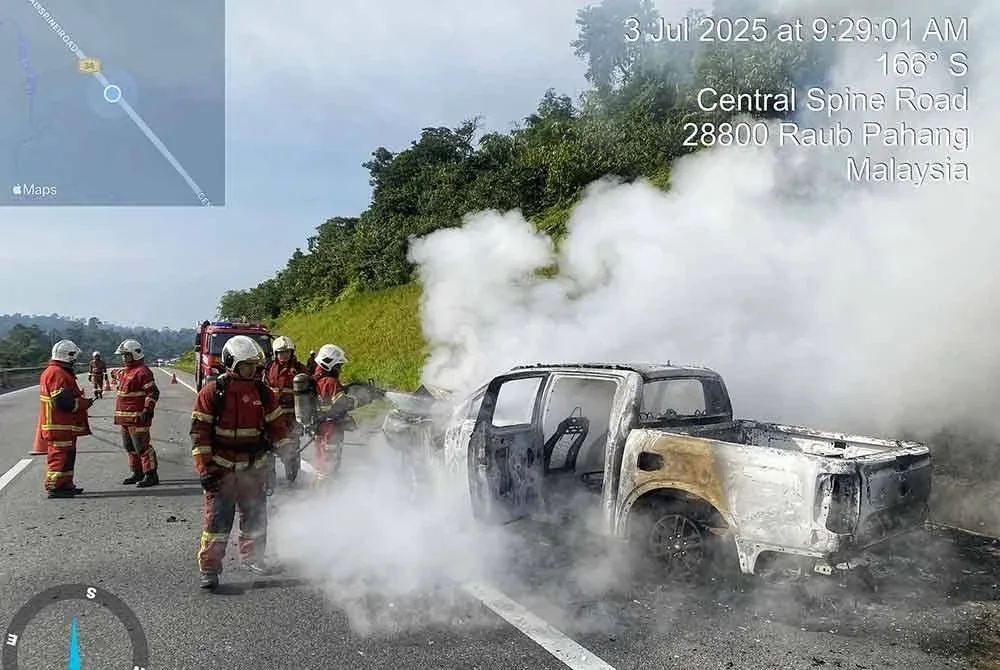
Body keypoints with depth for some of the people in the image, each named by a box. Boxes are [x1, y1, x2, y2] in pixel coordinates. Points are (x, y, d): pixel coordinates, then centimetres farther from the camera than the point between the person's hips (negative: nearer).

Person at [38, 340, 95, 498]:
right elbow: (63, 401, -24)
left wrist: (82, 400, 12)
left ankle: (66, 484, 25)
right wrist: (84, 403, -13)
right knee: (59, 455, -5)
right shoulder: (58, 374, -18)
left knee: (68, 454, 17)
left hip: (65, 425, 11)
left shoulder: (55, 371, 18)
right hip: (60, 426, -11)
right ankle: (54, 487, 0)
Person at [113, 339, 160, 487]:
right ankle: (137, 473, 26)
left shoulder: (142, 371, -14)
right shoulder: (126, 371, 18)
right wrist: (119, 415, 26)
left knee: (142, 447, -8)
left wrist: (147, 410, -23)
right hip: (124, 417, 10)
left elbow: (153, 392, -19)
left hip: (137, 418, -10)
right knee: (130, 447, 16)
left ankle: (151, 475, -4)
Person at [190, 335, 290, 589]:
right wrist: (204, 468, -13)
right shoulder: (212, 392, -9)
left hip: (254, 467, 5)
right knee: (218, 518, -3)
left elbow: (277, 424, 12)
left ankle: (253, 558, 33)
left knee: (255, 516, 16)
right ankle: (209, 568, 7)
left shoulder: (262, 391, 3)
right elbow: (199, 432, -9)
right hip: (221, 468, -5)